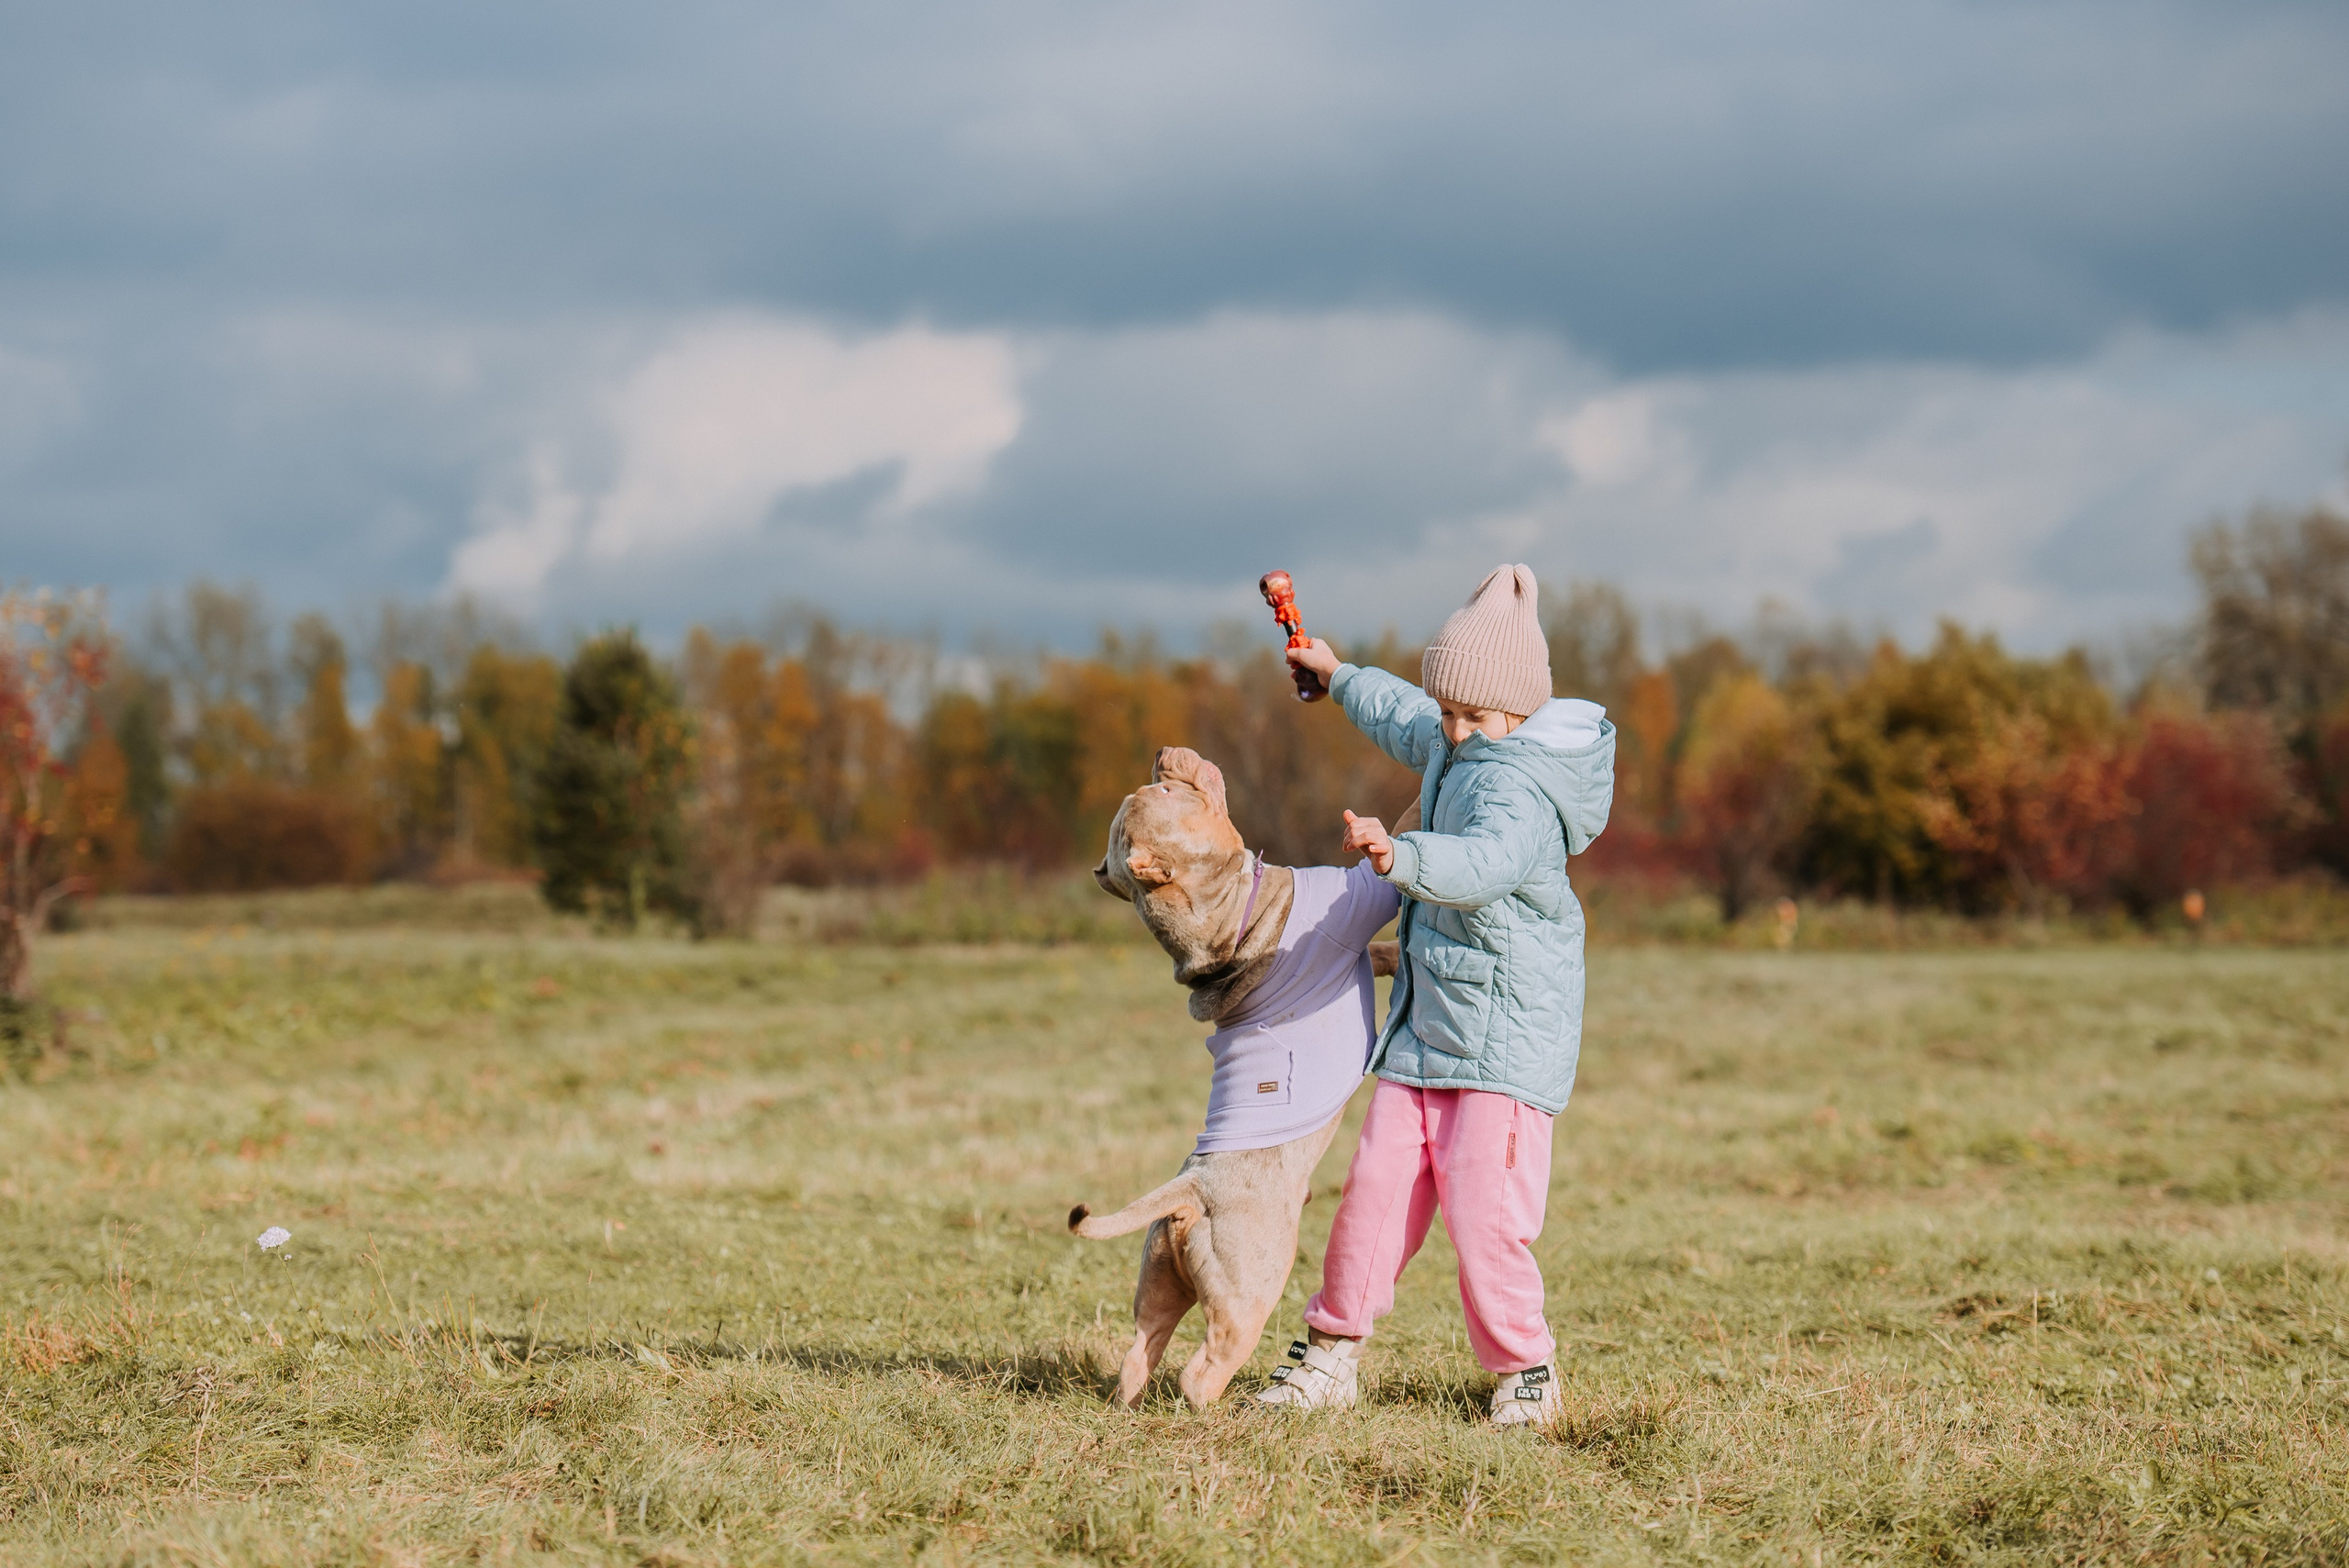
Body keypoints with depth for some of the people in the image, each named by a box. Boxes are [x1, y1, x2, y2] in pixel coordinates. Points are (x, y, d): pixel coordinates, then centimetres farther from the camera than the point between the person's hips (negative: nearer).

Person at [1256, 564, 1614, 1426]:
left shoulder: (1521, 786, -21)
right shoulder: (1453, 749, 9)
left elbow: (1487, 862, -43)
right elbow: (1404, 721, 35)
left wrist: (1401, 855, -60)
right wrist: (1340, 676, 49)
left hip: (1508, 1035, -8)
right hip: (1425, 1024, 8)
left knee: (1485, 1215, -12)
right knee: (1376, 1192, 5)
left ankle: (1524, 1369, 6)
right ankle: (1331, 1353, 15)